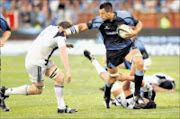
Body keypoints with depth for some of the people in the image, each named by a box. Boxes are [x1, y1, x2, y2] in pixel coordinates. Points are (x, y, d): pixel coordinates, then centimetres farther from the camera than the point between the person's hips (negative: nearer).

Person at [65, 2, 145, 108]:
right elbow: (83, 26, -12)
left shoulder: (125, 16, -16)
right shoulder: (99, 21, -15)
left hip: (127, 47, 0)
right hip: (112, 51, 1)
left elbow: (139, 23, 0)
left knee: (139, 62, -26)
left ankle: (137, 94, -13)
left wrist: (135, 32, -21)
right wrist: (66, 32, -22)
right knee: (113, 77, 9)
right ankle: (107, 97, 44)